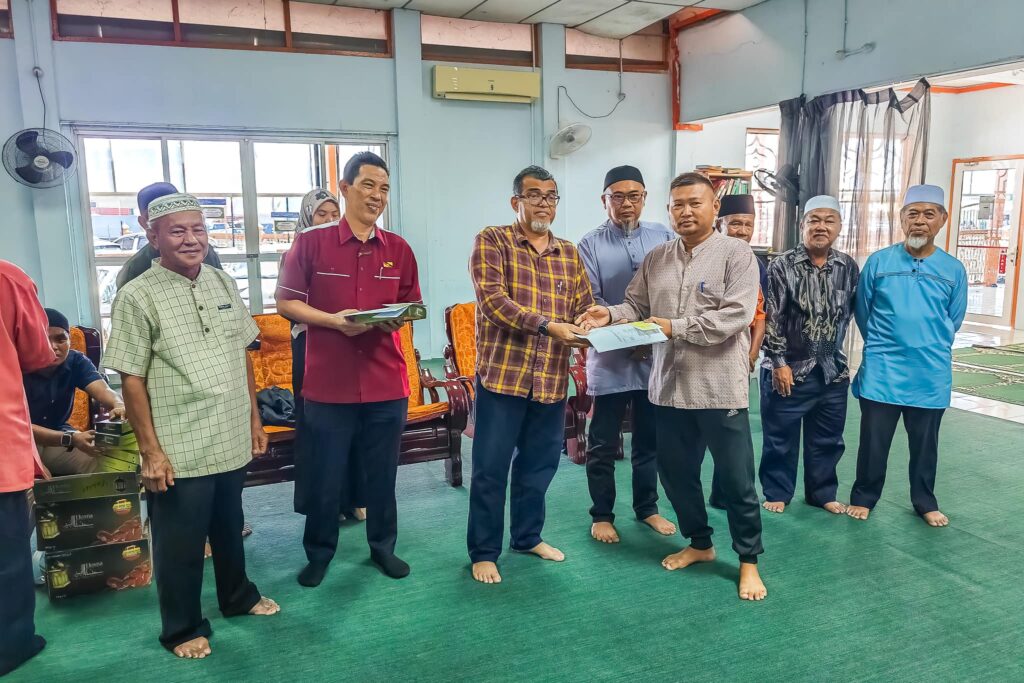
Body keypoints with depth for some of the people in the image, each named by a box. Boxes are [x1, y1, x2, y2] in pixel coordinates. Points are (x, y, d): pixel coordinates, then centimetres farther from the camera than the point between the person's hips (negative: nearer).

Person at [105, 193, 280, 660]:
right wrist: (150, 450, -12)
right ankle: (182, 629, 30)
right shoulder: (137, 297, -10)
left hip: (232, 442, 5)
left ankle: (238, 597, 43)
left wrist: (254, 419, 12)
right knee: (179, 545, 11)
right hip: (179, 452, -5)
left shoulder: (224, 284, 6)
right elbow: (131, 379, -10)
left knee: (230, 529, 22)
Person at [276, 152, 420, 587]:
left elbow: (410, 306, 13)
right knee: (324, 476, 10)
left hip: (387, 384, 3)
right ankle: (319, 553, 30)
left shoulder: (399, 249, 5)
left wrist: (396, 318, -10)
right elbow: (286, 303, -2)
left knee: (382, 474, 14)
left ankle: (383, 547, 33)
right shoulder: (310, 243, -4)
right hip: (328, 383, -2)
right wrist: (334, 320, -17)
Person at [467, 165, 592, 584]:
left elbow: (585, 306, 11)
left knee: (539, 464, 16)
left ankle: (528, 536, 35)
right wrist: (547, 325, -25)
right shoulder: (491, 241, -3)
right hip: (502, 373, -5)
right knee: (491, 468, 3)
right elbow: (492, 299, -16)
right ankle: (483, 551, 18)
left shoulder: (569, 253, 13)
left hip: (551, 379, 5)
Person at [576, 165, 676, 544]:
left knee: (650, 439, 15)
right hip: (610, 358, -2)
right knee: (603, 444, 7)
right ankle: (601, 515, 23)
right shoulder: (591, 244, -3)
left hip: (656, 355, 3)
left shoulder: (663, 237, 4)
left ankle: (647, 508, 32)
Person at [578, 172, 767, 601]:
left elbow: (735, 315, -17)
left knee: (736, 479, 5)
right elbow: (636, 304, 9)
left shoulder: (736, 255, -7)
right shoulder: (656, 259, 11)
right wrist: (610, 315, -13)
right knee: (676, 472, 16)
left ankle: (748, 561, 23)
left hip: (719, 387, -5)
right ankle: (699, 543, 37)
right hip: (669, 386, 6)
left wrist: (674, 327, -20)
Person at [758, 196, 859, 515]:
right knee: (780, 438, 6)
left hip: (833, 371, 4)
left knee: (827, 439, 15)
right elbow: (772, 317, -10)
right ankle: (777, 492, 23)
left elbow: (854, 312, 12)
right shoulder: (783, 266, -9)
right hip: (790, 369, -4)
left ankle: (822, 492, 32)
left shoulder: (848, 267, 3)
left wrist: (846, 357, 11)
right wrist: (779, 362, -13)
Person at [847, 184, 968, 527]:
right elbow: (862, 311, 7)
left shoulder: (954, 270, 0)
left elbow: (953, 321, 11)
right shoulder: (878, 262, -3)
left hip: (931, 374, 1)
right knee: (873, 441, 7)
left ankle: (925, 502, 33)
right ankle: (863, 497, 24)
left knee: (925, 444, 15)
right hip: (882, 371, -1)